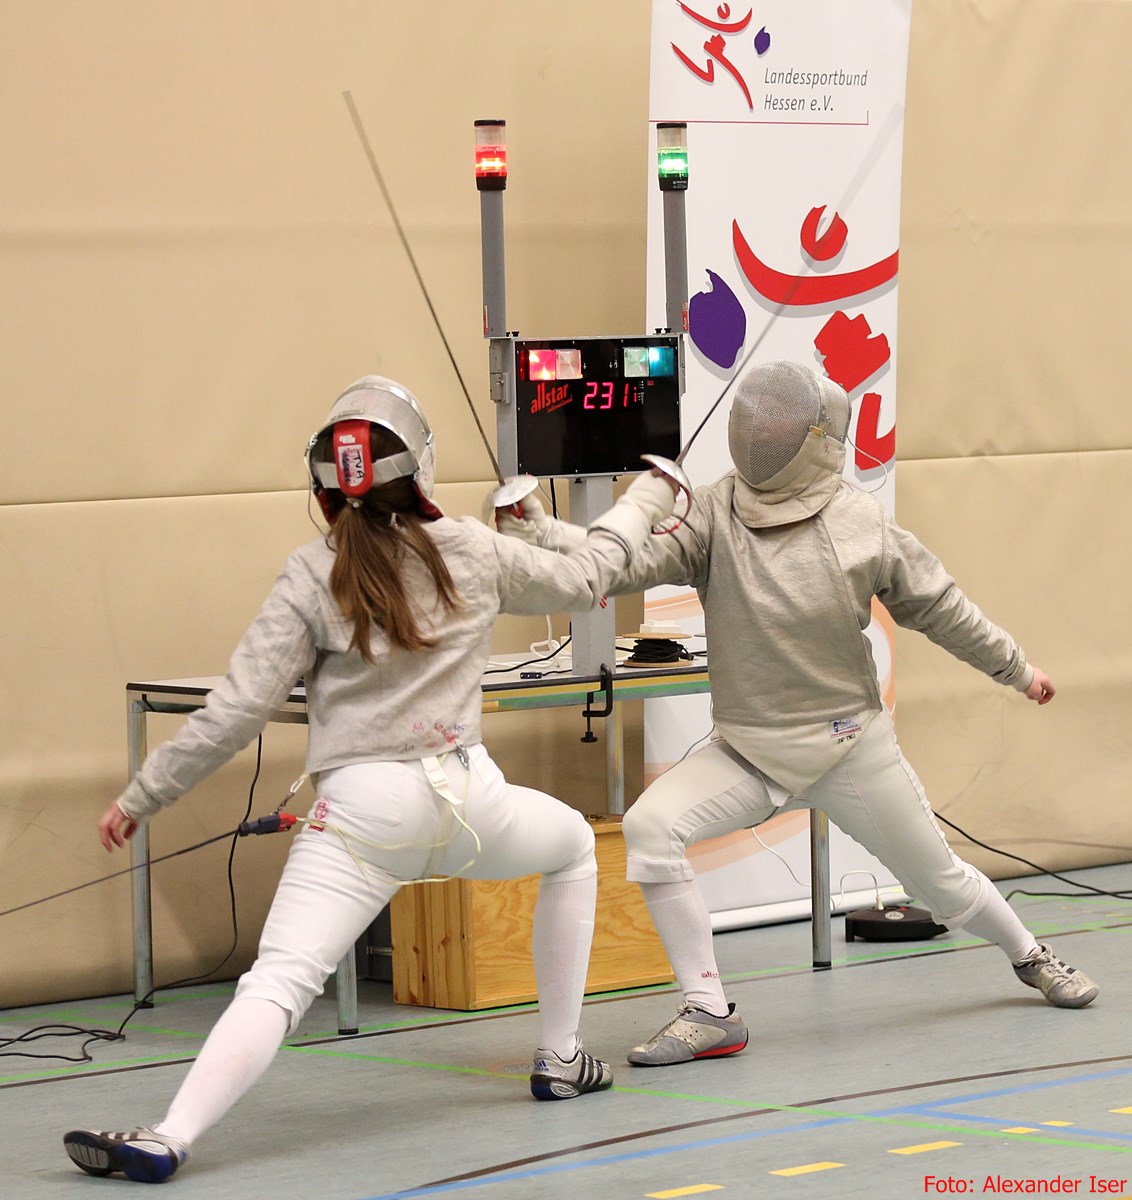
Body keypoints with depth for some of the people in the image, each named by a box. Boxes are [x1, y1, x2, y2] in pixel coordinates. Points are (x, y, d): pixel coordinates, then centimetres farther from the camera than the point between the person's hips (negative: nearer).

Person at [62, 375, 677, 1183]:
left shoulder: (314, 576, 0)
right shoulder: (471, 550, 7)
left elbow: (239, 710, -5)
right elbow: (579, 582, 25)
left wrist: (142, 799, 3)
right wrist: (644, 502, 42)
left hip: (361, 806, -2)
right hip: (463, 797, 2)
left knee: (278, 986, -14)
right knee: (574, 845, 34)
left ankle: (168, 1140, -36)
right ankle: (560, 1060, 36)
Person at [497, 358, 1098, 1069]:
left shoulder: (863, 525, -13)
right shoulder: (715, 513, -11)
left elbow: (940, 609, 1)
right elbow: (628, 562, -25)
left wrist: (1016, 670, 11)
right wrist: (542, 533, -40)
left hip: (850, 749, -1)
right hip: (749, 751, 1)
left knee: (938, 879, 11)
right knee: (651, 828, -23)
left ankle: (1029, 956, 46)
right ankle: (709, 1016, -15)